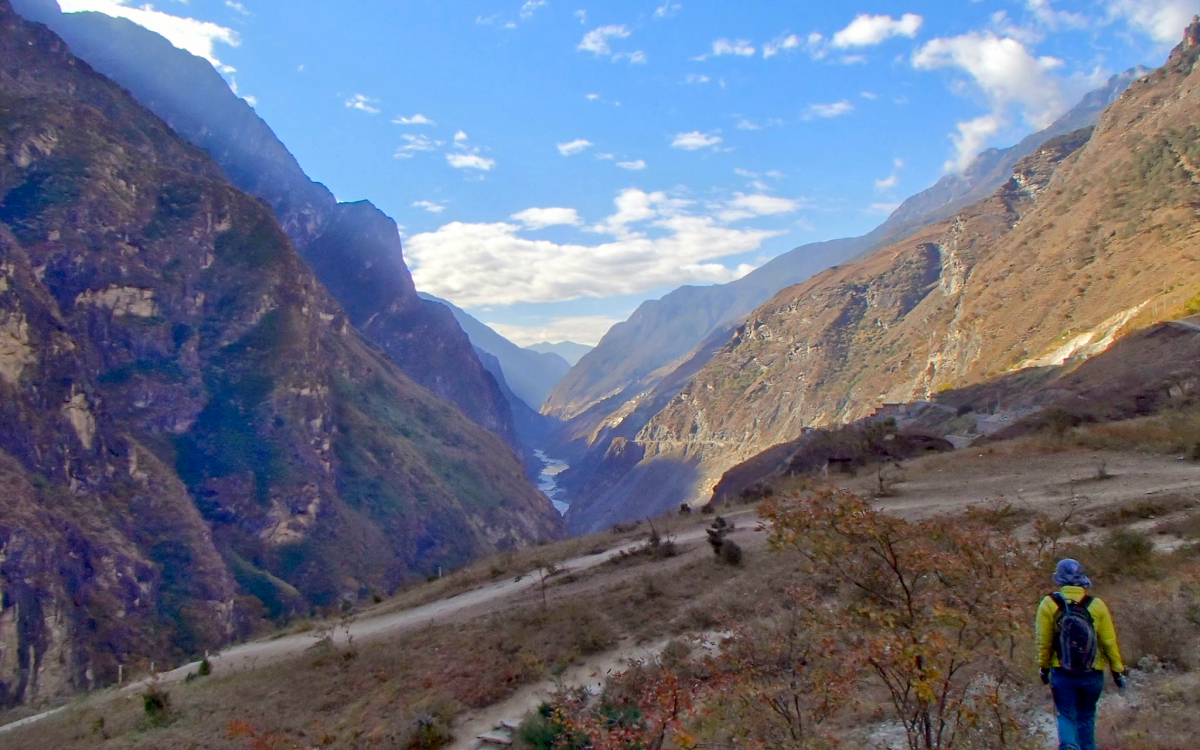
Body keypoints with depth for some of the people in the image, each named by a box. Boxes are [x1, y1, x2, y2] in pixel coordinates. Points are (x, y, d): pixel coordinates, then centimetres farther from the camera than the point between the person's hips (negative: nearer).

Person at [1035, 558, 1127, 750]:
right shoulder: (1096, 605, -7)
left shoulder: (1049, 605, -9)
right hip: (1093, 675, 2)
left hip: (1062, 675, -1)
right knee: (1086, 716, 20)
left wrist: (1044, 668, 10)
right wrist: (1117, 671, 9)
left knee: (1066, 716, 7)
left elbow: (1043, 642, -4)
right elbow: (1110, 642, -3)